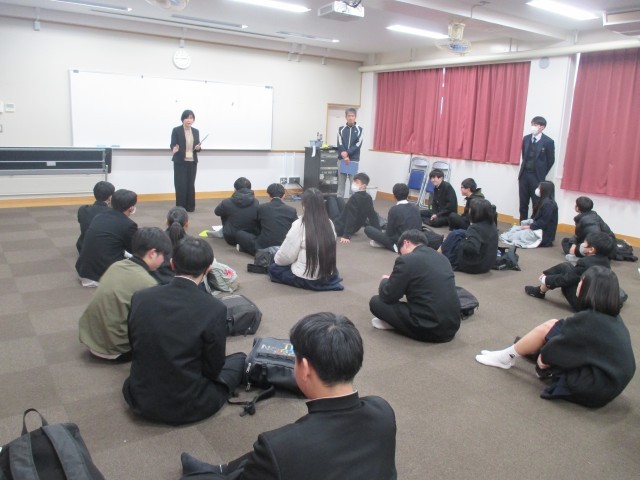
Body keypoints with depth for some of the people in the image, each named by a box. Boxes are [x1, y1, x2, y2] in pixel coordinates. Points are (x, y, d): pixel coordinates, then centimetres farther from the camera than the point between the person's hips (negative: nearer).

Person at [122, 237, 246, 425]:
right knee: (240, 359, 16)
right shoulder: (214, 309, -22)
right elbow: (213, 369, -11)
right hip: (187, 405, -4)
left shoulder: (140, 297, -10)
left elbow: (135, 348, 5)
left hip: (140, 399, 5)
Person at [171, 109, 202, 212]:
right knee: (180, 185, -4)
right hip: (180, 162, -4)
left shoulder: (196, 131, 9)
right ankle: (180, 207, 4)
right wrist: (174, 149, -28)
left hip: (192, 162, 4)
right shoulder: (176, 130, -3)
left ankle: (190, 206, 14)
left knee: (191, 184, 6)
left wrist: (198, 148, -9)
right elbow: (172, 145, -6)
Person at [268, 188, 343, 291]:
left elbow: (286, 256, -16)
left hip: (305, 279, -7)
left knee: (273, 268, 19)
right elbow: (325, 251, 5)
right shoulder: (329, 223, -5)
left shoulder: (300, 225, -22)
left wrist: (276, 259, 8)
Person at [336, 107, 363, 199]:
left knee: (353, 182, -2)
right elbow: (340, 144, -3)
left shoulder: (359, 129, 4)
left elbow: (358, 144, -7)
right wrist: (344, 156, -17)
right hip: (342, 159, 1)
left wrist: (347, 153, -16)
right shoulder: (341, 129, 8)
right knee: (341, 181, 5)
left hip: (354, 160, -1)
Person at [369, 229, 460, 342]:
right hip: (452, 326, 7)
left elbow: (387, 297, -4)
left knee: (375, 301, 5)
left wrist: (385, 280, 17)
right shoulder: (442, 257, 12)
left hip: (428, 329, -7)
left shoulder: (406, 260, -9)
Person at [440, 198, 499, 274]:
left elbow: (471, 248, -37)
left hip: (473, 266, -9)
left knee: (454, 235, -1)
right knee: (458, 233, 16)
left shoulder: (475, 228, -24)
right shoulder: (493, 225, 4)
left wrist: (461, 242, -18)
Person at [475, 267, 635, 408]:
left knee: (547, 328, -5)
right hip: (610, 380, 8)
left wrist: (544, 356, 7)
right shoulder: (612, 317, 2)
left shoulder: (589, 319, -23)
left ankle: (507, 357, 11)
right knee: (554, 326, 6)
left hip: (594, 387, -8)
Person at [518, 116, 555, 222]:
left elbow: (551, 160, -1)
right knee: (523, 203, 9)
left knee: (537, 205, -1)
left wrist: (542, 174, 4)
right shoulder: (526, 138, 6)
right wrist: (524, 169, 15)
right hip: (524, 174, 5)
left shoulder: (548, 142, -8)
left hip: (536, 177, -4)